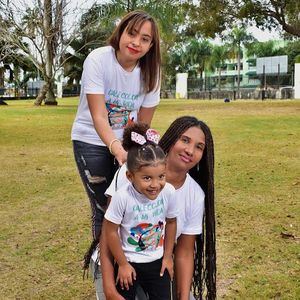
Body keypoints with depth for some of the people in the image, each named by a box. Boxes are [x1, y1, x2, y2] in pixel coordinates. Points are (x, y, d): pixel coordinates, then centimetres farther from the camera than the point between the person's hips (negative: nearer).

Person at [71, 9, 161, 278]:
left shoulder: (150, 71, -10)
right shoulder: (98, 60, -22)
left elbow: (143, 124, -5)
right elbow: (99, 117, -28)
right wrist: (116, 148, -43)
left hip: (127, 142, 4)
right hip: (92, 141, -3)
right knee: (104, 209, -4)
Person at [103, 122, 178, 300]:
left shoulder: (169, 192, -18)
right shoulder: (122, 197, -28)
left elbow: (171, 222, 0)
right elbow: (110, 232, -16)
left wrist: (168, 257, 5)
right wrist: (123, 264, -8)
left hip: (158, 261, 3)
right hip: (129, 262, -2)